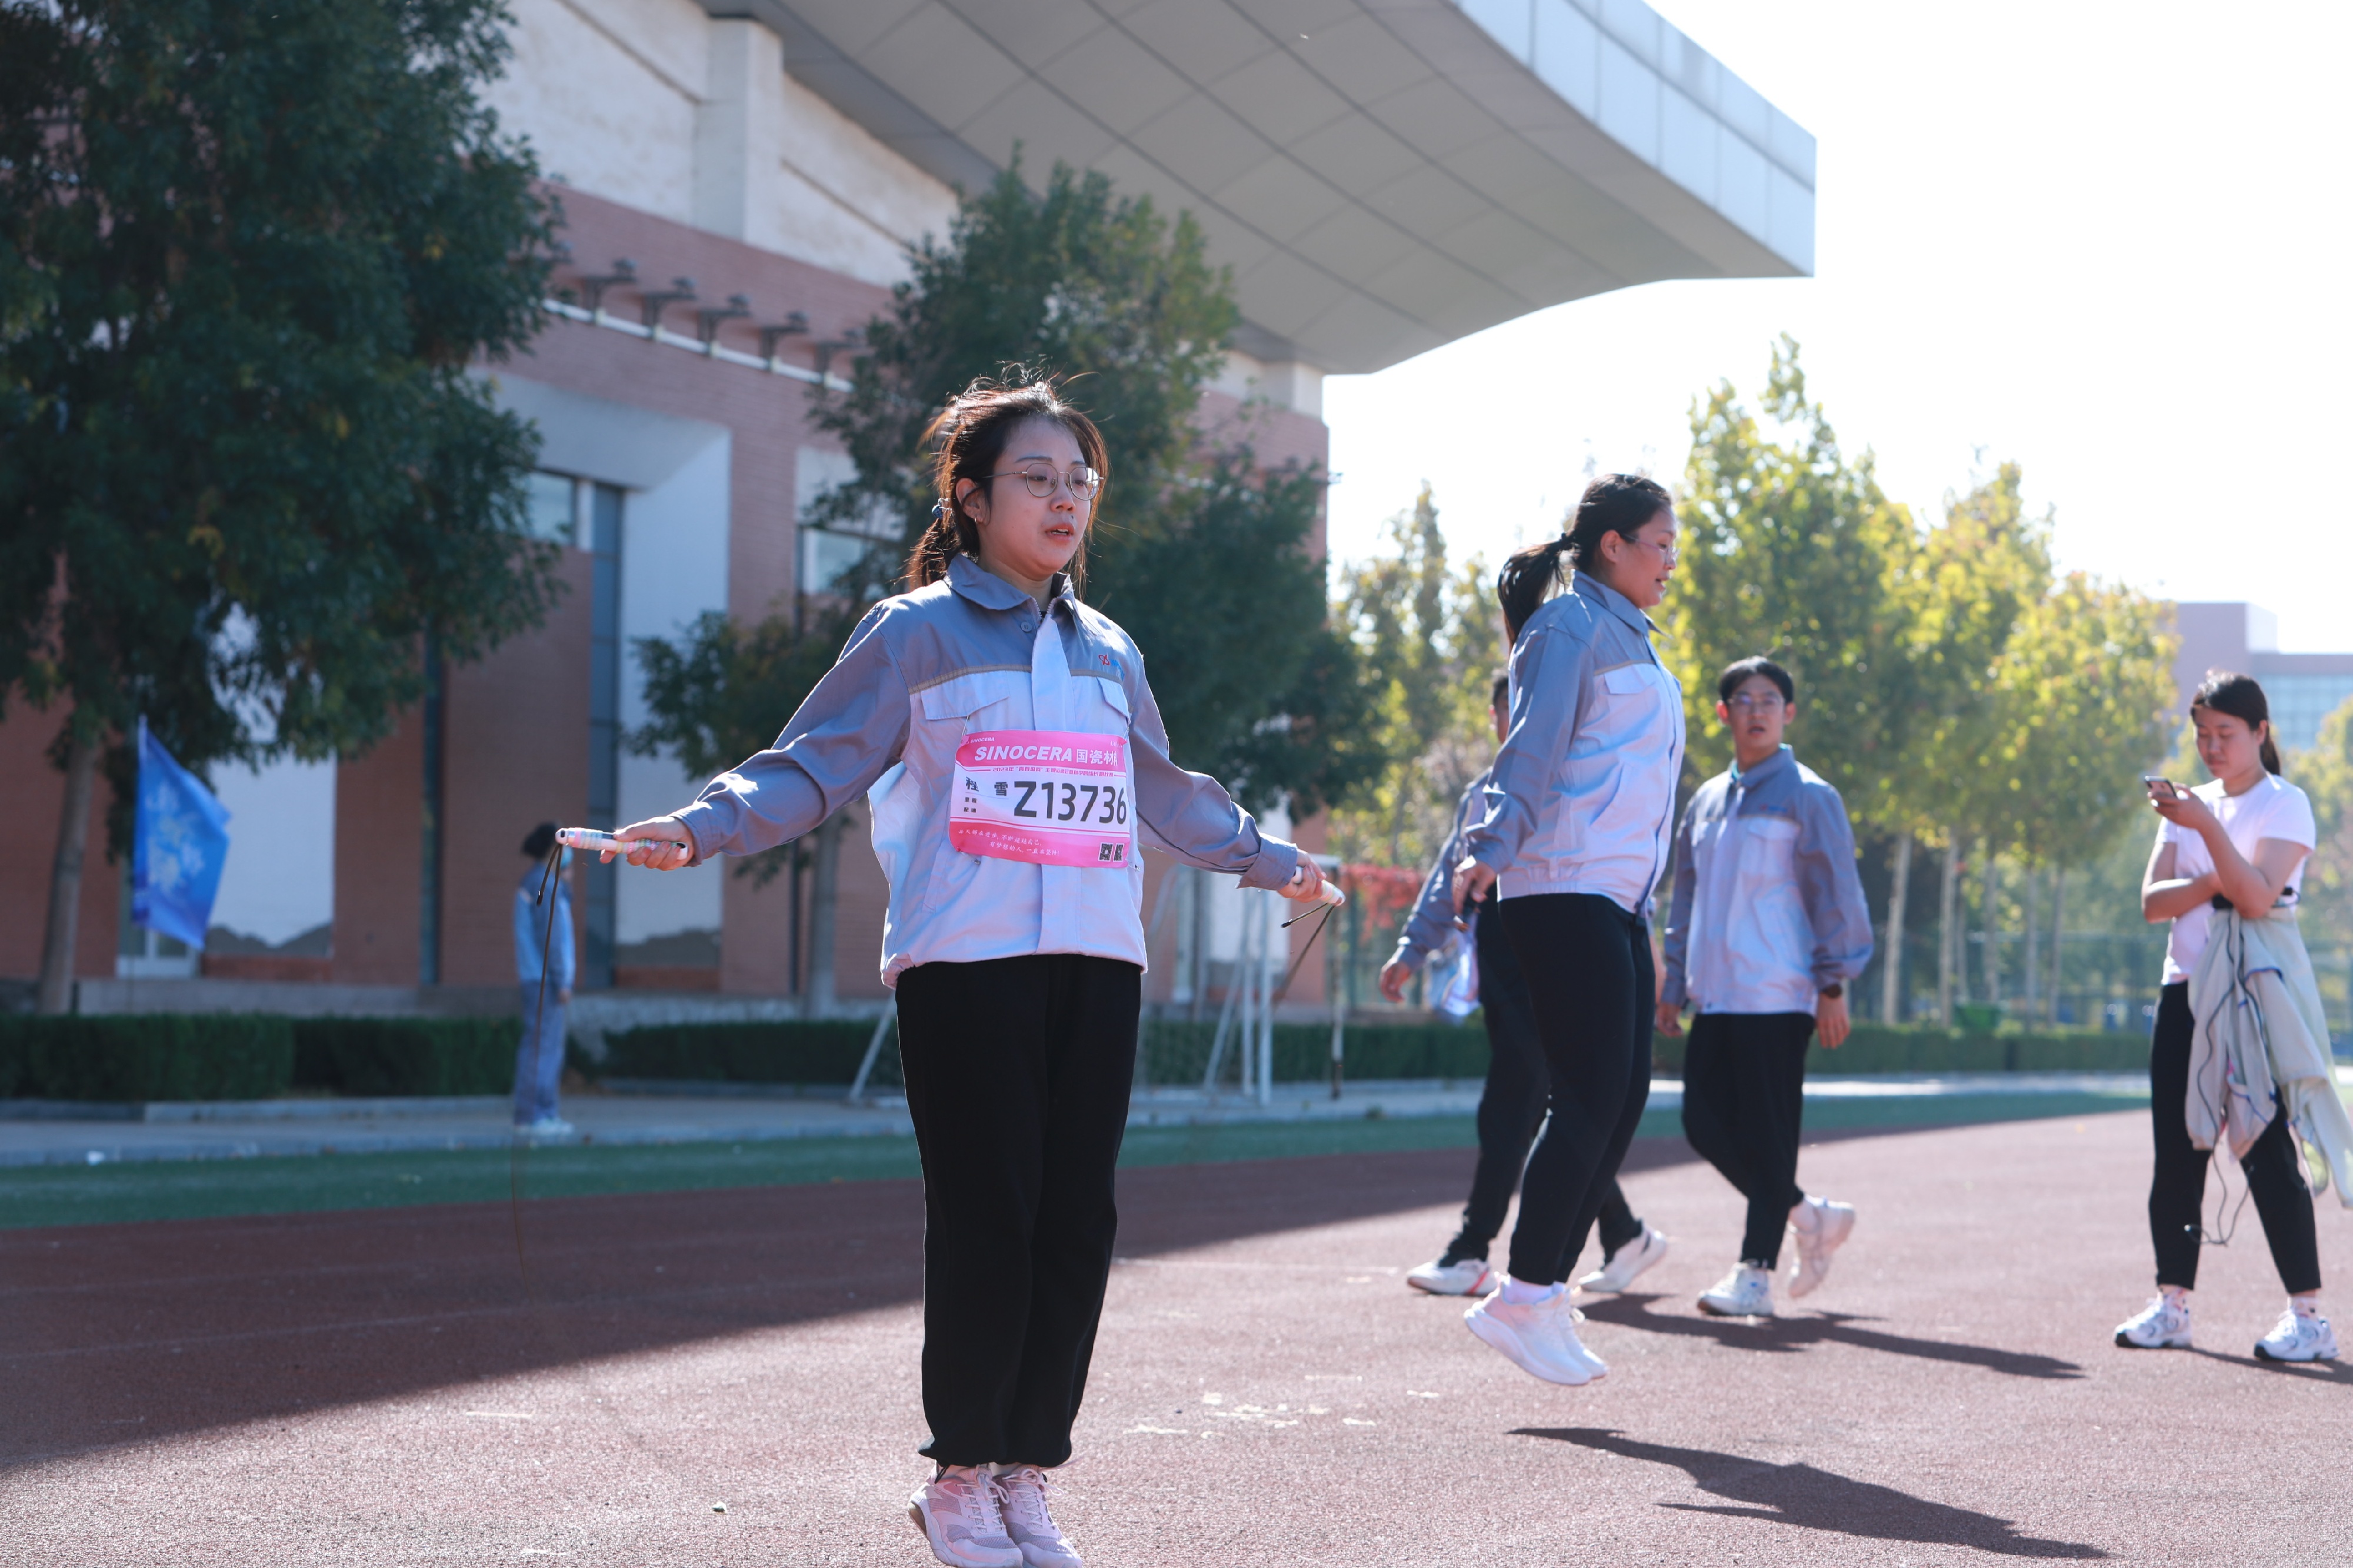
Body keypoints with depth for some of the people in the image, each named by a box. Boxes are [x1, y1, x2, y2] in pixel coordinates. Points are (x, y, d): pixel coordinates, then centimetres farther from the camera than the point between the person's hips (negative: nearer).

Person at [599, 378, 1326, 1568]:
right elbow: (811, 766, -2)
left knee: (1077, 1225, 1)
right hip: (966, 966, -5)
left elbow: (1167, 798, 35)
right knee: (986, 1223, -7)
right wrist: (701, 826, -18)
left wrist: (1272, 860, 44)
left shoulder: (1108, 655, 20)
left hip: (1095, 969, 5)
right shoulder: (916, 634, 3)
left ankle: (1025, 1471, 12)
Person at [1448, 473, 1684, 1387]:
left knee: (1623, 1101, 4)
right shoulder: (1570, 626, -5)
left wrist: (1649, 926, 26)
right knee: (1592, 1099, -12)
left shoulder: (1629, 641, 23)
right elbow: (1533, 746, -17)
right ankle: (1524, 1300, -10)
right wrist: (1493, 848, -32)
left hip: (1616, 902, 9)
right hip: (1563, 893, -9)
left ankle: (1542, 1293, 7)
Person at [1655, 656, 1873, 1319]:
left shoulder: (1808, 797, -2)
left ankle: (1756, 1271, -1)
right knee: (1705, 1123, 3)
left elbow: (1836, 893, -5)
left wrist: (1833, 985, -9)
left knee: (1767, 1133, -5)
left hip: (1777, 997, -7)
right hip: (1715, 997, 7)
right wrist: (1673, 985, 19)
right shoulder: (1706, 801, 17)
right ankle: (1810, 1215, 21)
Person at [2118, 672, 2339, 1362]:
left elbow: (2257, 896, -18)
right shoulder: (2191, 804, 15)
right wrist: (2213, 882, -14)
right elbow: (2152, 901, 4)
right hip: (2186, 993, 6)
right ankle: (2172, 1305, 10)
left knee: (2266, 1149, -11)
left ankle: (2308, 1315, -9)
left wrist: (2207, 827, -26)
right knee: (2176, 1153, 4)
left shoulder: (2284, 805, -3)